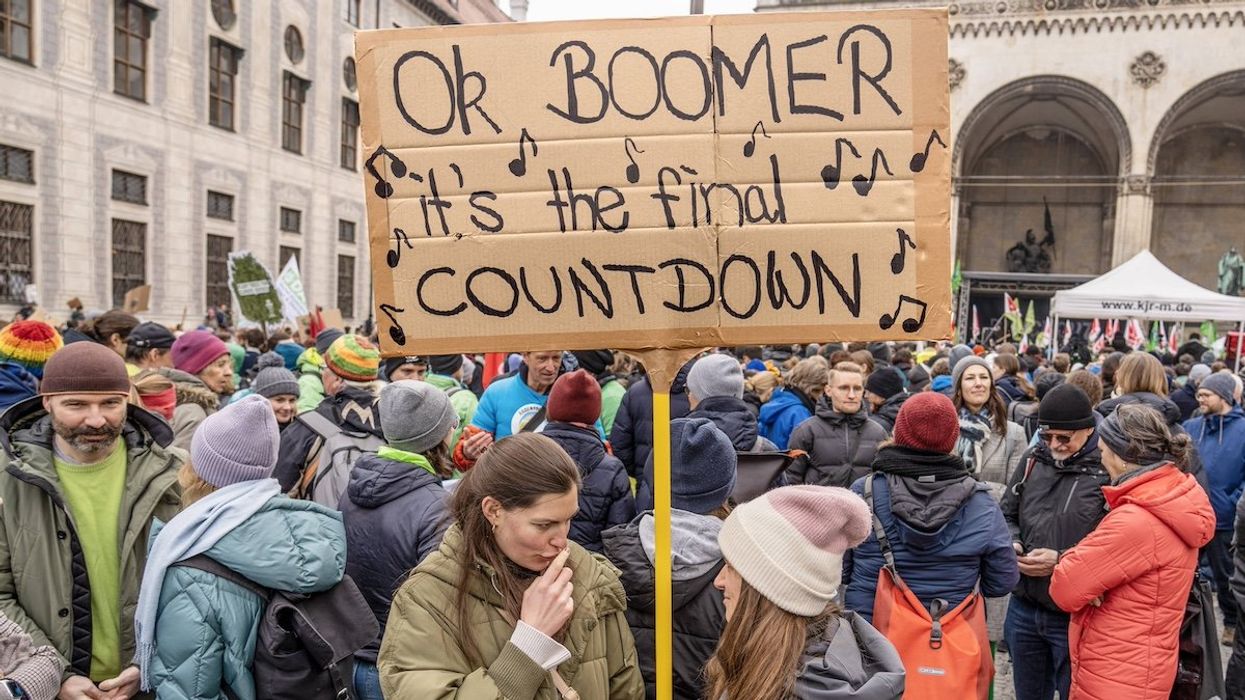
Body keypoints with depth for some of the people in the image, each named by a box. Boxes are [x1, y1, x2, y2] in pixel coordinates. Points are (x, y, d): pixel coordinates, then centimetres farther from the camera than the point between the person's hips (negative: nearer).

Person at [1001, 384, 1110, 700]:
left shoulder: (1110, 470, -15)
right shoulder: (1033, 459, 3)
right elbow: (1007, 514, 14)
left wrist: (1062, 562, -21)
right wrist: (1011, 544, -6)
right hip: (1024, 608, 5)